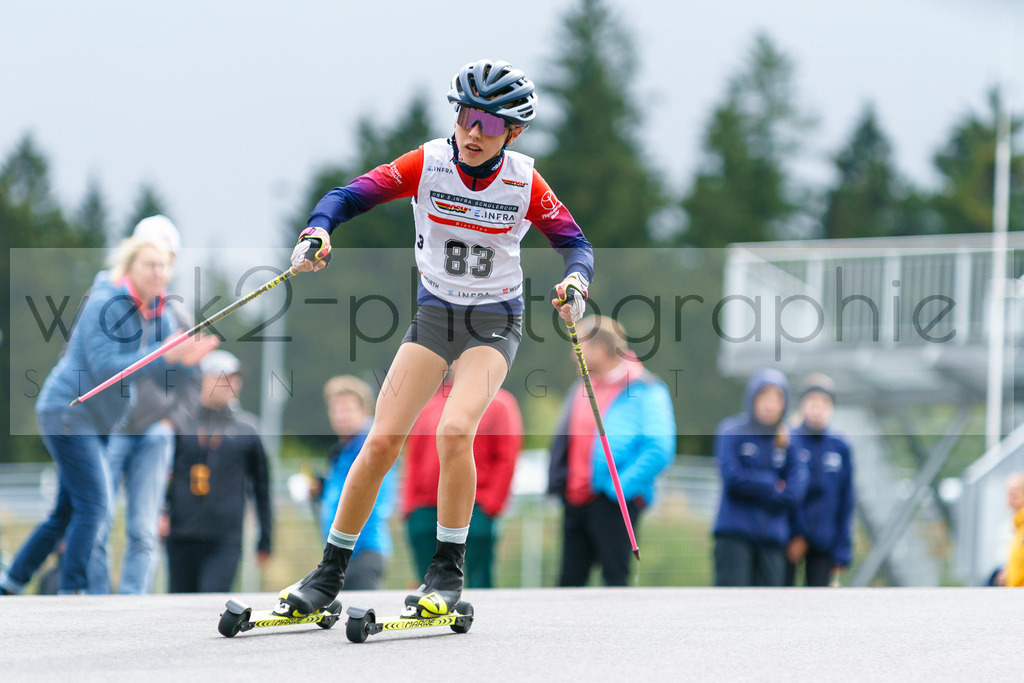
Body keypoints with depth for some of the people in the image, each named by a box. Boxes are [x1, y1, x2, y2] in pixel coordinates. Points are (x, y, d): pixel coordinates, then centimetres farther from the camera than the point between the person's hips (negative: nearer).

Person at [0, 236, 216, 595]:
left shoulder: (157, 314, 7)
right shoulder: (104, 305, -17)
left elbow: (168, 372, 4)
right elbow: (105, 367, -26)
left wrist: (188, 358, -20)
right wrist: (165, 355, -32)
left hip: (96, 423, 9)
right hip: (67, 413, -9)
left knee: (66, 513, 12)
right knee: (93, 505, -16)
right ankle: (72, 590, -13)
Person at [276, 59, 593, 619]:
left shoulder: (525, 184, -11)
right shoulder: (428, 164, -11)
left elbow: (573, 241, -4)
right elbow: (352, 195, -15)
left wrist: (575, 282, -26)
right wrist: (317, 231, -36)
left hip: (495, 321, -2)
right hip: (433, 314, 2)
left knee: (454, 431, -26)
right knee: (382, 441, -7)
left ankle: (447, 574, -12)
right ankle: (329, 574, 8)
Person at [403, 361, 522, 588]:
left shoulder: (498, 404, 6)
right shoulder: (429, 406, 17)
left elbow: (506, 459, 0)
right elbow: (413, 459, 16)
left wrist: (490, 504, -9)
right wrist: (409, 504, 5)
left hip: (474, 509, -4)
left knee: (479, 582, -10)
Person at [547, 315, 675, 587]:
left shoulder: (644, 391, -8)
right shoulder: (581, 389, 16)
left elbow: (660, 449, -15)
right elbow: (563, 440, 24)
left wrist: (622, 485, -17)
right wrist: (557, 482, 12)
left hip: (613, 503, -8)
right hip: (575, 500, 8)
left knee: (615, 577, -9)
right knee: (569, 579, 7)